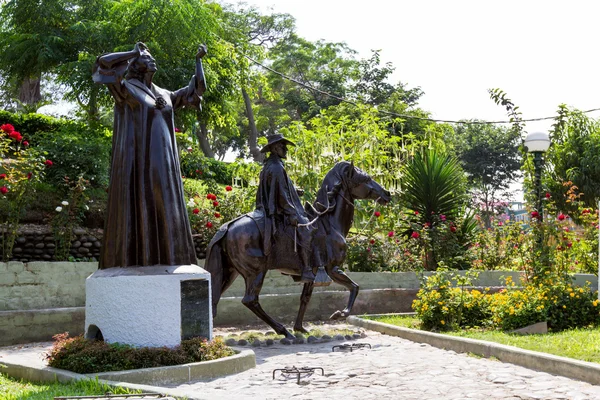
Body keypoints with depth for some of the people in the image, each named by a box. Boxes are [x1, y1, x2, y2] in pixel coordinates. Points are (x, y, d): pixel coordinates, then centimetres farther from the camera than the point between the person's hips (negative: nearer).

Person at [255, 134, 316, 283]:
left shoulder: (268, 167, 15)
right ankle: (306, 271, -21)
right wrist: (292, 214, -20)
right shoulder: (277, 168, -18)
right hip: (280, 211, -11)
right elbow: (282, 195, -22)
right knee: (305, 230, -17)